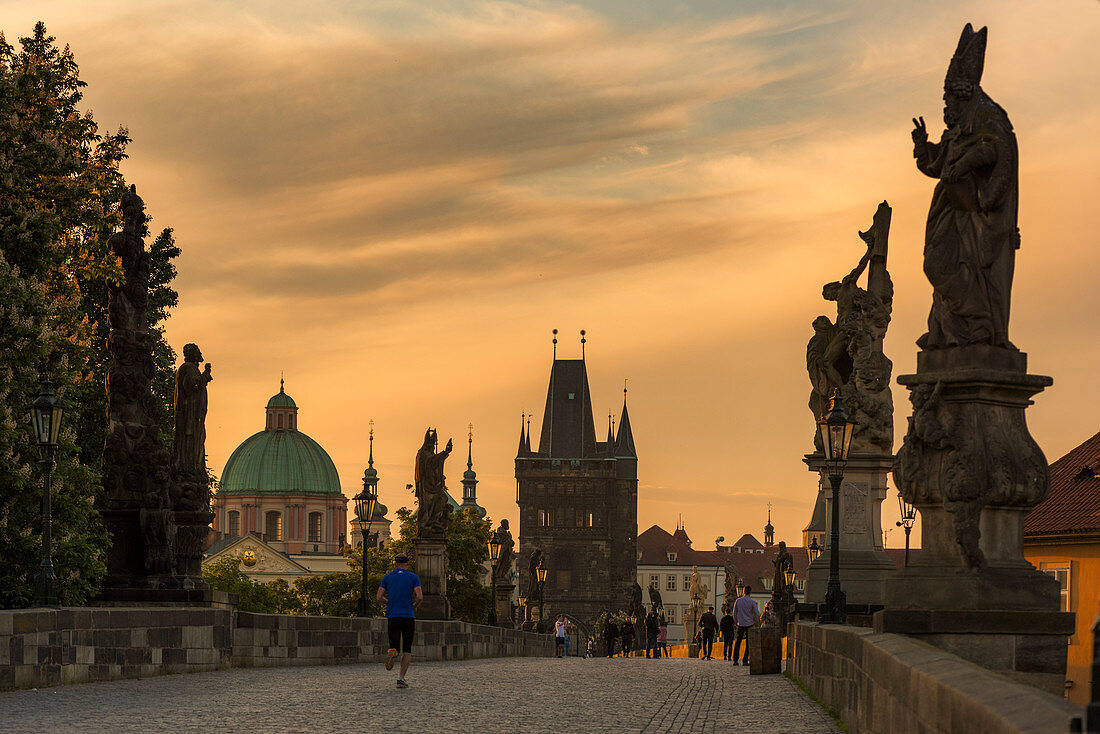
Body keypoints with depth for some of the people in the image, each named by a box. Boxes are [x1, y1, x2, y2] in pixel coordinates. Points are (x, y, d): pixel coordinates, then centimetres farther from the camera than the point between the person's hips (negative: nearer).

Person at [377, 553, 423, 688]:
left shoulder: (387, 577, 7)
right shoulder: (413, 577, 2)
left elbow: (379, 597, 1)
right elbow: (419, 597, -9)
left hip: (392, 616, 1)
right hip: (408, 616, -1)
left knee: (395, 647, 6)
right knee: (407, 649, 9)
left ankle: (392, 652, -32)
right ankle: (401, 678, -4)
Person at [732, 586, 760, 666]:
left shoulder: (738, 601, 1)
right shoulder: (752, 602, -7)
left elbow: (734, 613, 5)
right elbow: (757, 614, -9)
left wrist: (736, 622, 16)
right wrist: (755, 623, 6)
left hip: (741, 624, 2)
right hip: (749, 624, -2)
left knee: (737, 642, 10)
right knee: (748, 643, 4)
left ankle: (735, 660, 3)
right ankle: (745, 660, -1)